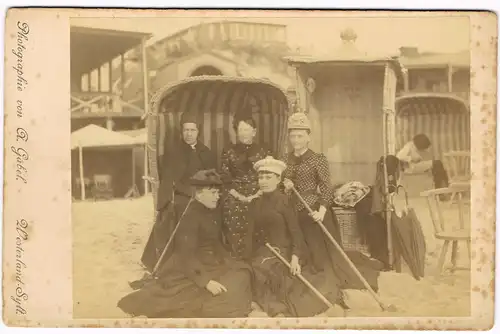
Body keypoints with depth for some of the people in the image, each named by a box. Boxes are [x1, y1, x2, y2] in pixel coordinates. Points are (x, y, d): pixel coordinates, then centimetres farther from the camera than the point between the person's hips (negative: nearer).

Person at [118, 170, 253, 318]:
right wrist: (206, 281, -33)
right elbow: (186, 255, -25)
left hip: (213, 264, 9)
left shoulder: (213, 213, 7)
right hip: (192, 270, -9)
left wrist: (230, 263, -1)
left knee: (240, 275, -5)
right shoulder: (191, 217, -19)